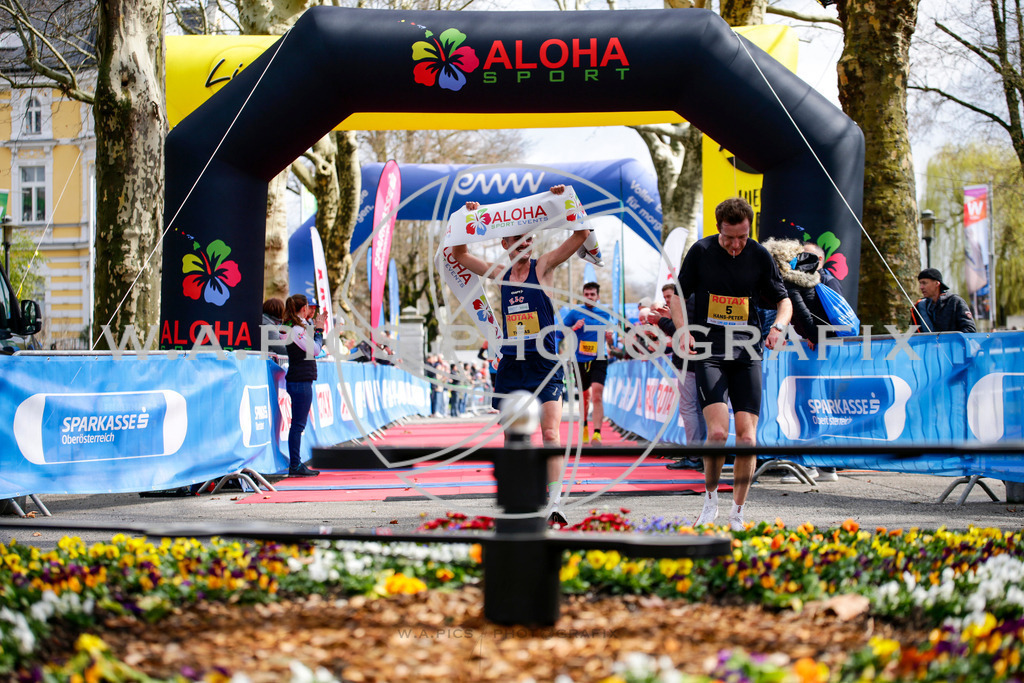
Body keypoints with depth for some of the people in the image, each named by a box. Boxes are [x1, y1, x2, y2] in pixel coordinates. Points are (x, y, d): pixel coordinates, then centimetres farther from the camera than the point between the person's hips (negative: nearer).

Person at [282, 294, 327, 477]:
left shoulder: (296, 327, 15)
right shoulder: (297, 329, -14)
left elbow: (310, 346, 19)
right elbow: (315, 349, -13)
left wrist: (313, 324, 20)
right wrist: (319, 329, -3)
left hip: (299, 381, 10)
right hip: (301, 381, -10)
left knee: (298, 424, 13)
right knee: (298, 424, -7)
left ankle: (296, 464, 17)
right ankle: (295, 466, -4)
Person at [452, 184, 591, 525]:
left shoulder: (543, 266, 2)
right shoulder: (500, 274, 11)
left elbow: (581, 235, -5)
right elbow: (459, 255, 18)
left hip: (544, 364, -4)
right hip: (511, 365, 4)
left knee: (550, 434, -13)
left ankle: (554, 506, -14)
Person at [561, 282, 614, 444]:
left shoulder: (605, 314, 8)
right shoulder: (575, 313, 3)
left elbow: (609, 343, 16)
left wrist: (609, 337, -8)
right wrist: (574, 327, -15)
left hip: (599, 359, -1)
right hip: (580, 359, 1)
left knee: (597, 395, -18)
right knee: (584, 395, 14)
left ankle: (597, 433, -23)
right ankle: (584, 427, 38)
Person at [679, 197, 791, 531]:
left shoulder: (760, 256, 3)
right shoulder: (700, 252, 0)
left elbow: (783, 300, 11)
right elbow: (678, 294, 10)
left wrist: (778, 326, -10)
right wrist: (683, 330, -7)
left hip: (747, 355, 2)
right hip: (708, 353, -2)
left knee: (747, 438, -6)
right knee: (718, 432, -18)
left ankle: (737, 514, 8)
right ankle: (710, 501, 5)